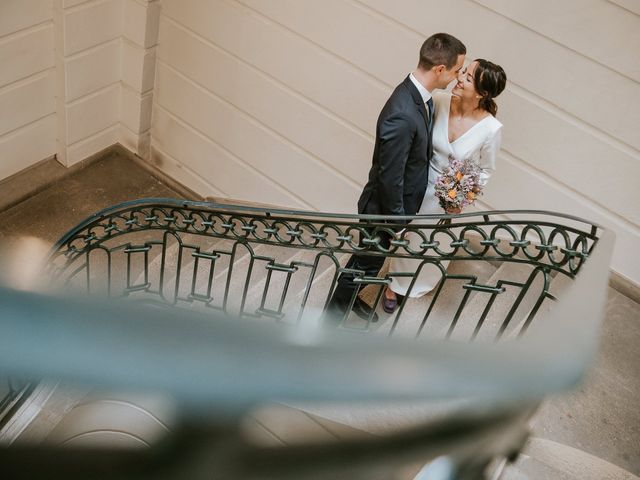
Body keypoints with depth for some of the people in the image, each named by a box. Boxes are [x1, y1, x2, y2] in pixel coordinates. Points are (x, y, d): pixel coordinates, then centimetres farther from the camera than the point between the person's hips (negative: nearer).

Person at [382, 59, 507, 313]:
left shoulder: (491, 128, -27)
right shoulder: (440, 101, -21)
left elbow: (486, 170, -8)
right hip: (423, 184, 2)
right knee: (410, 235, 22)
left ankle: (422, 282, 56)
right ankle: (397, 284, 49)